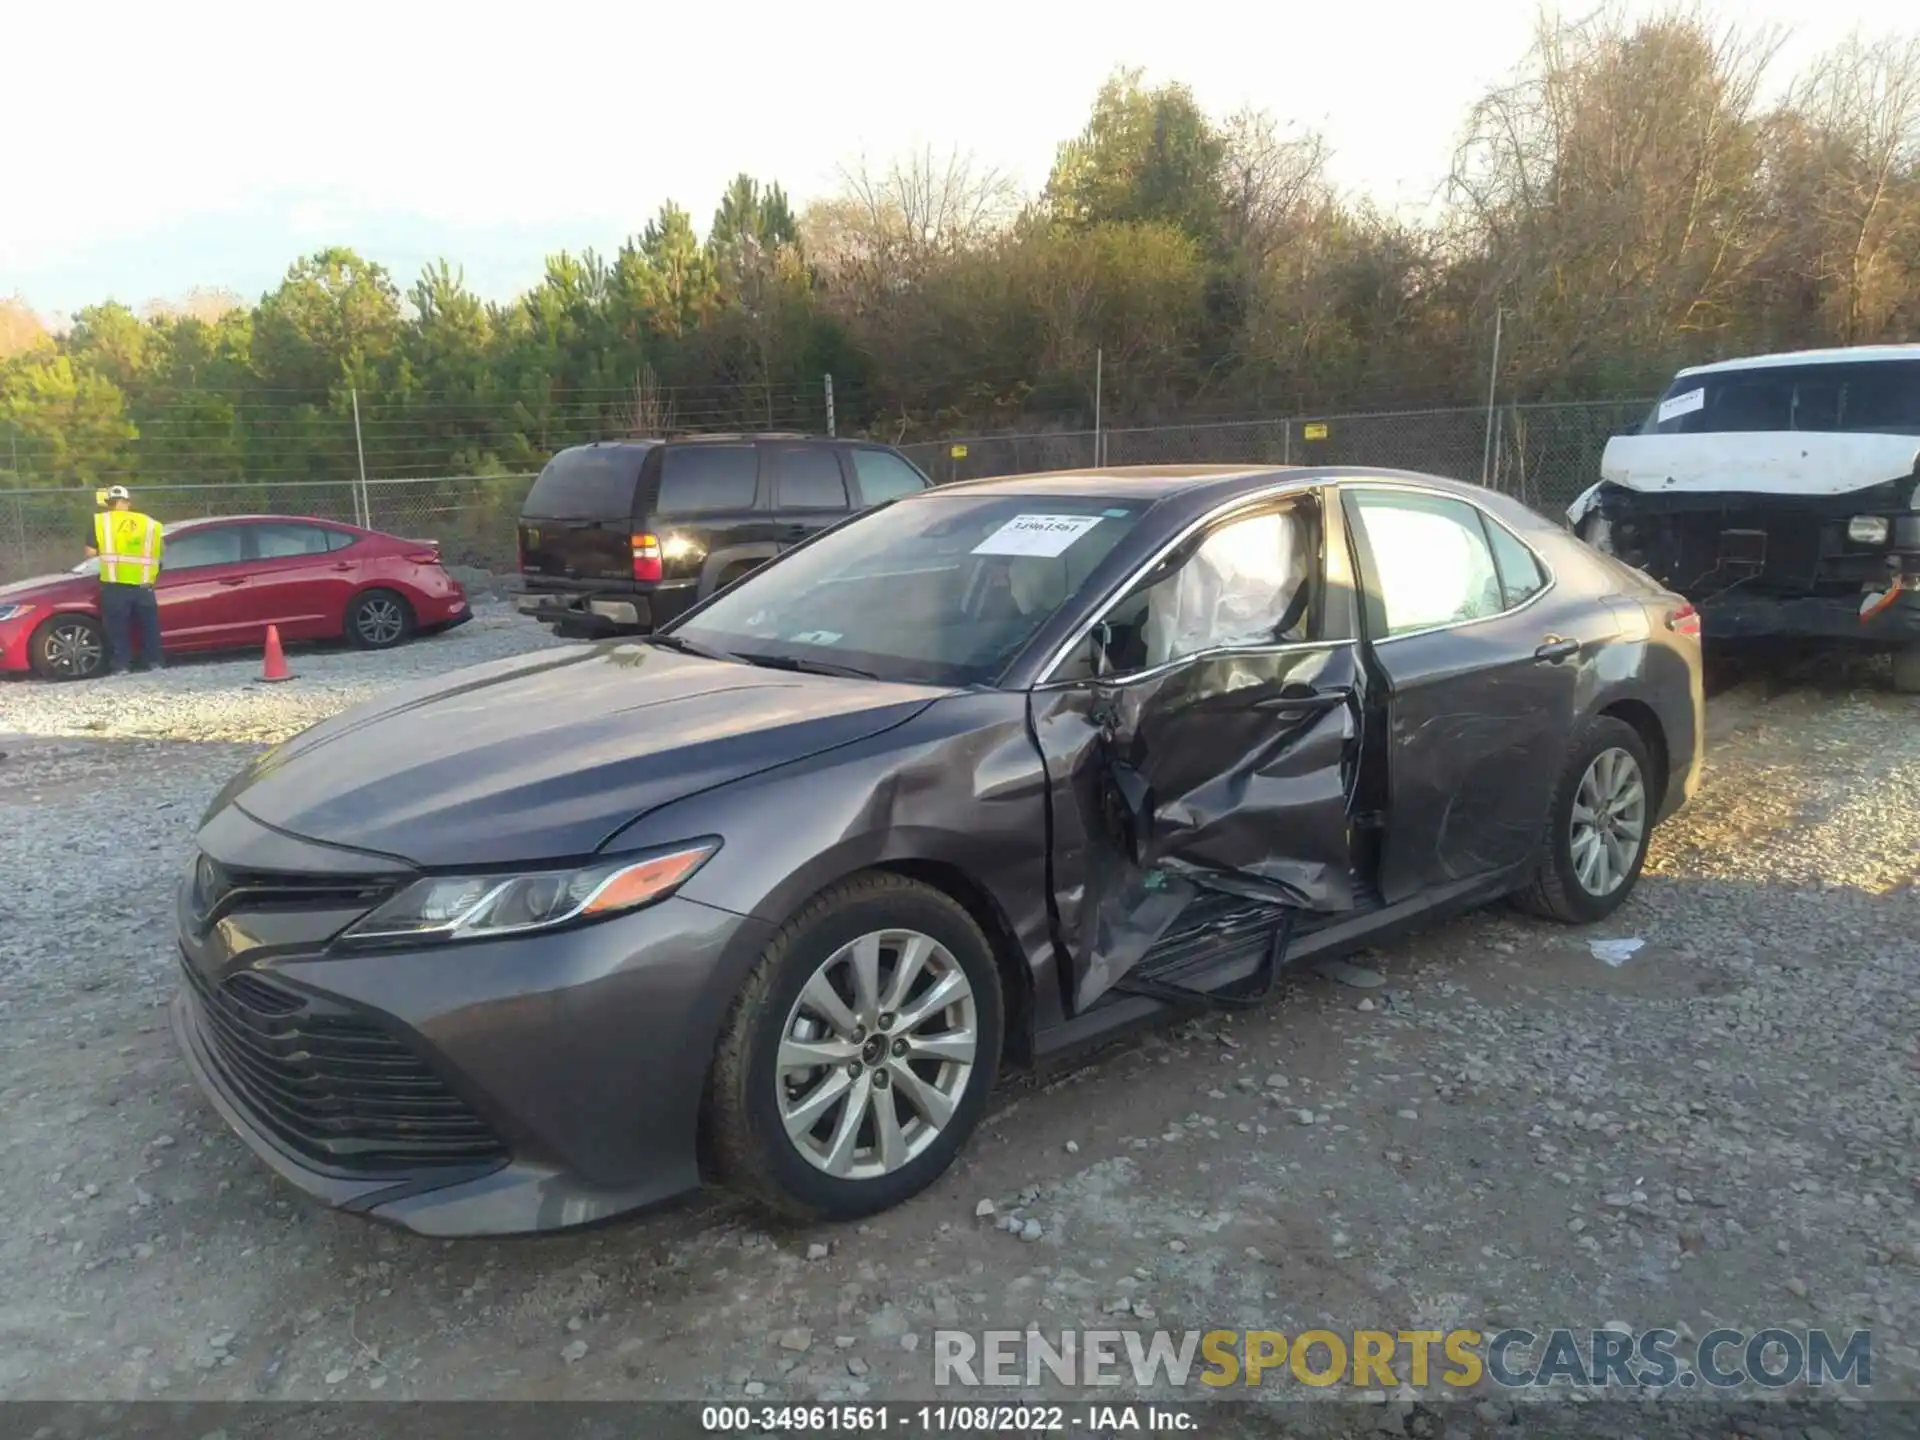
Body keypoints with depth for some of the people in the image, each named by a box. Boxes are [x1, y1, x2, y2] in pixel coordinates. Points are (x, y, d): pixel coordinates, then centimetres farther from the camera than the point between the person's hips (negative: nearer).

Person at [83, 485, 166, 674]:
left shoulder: (101, 521, 3)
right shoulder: (149, 522, 10)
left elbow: (90, 552, 0)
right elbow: (161, 550, 9)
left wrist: (105, 551, 19)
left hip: (115, 586, -2)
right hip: (143, 586, 2)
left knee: (118, 629, 4)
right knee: (149, 627, 12)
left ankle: (120, 666, 3)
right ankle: (154, 664, 14)